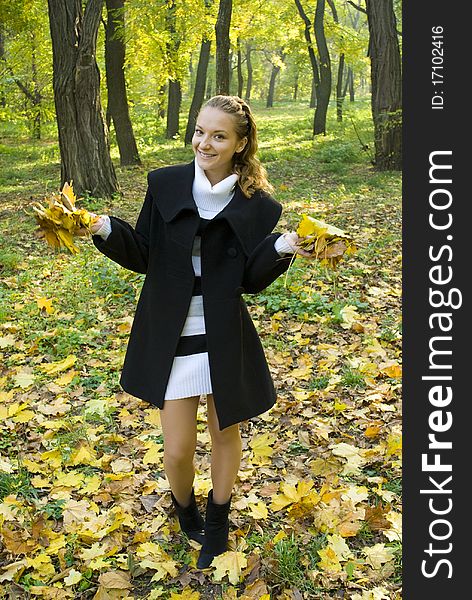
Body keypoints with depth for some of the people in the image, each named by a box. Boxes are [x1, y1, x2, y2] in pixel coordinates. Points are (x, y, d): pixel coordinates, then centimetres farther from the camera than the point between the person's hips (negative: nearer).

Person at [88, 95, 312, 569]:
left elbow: (251, 281, -5)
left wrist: (282, 249, -22)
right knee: (177, 450, 7)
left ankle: (217, 522, 44)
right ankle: (185, 511, 42)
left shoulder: (255, 204, -6)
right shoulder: (165, 184, -4)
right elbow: (143, 256, 1)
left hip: (225, 341, 0)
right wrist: (105, 230, -16)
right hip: (171, 339, 0)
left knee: (225, 434, 17)